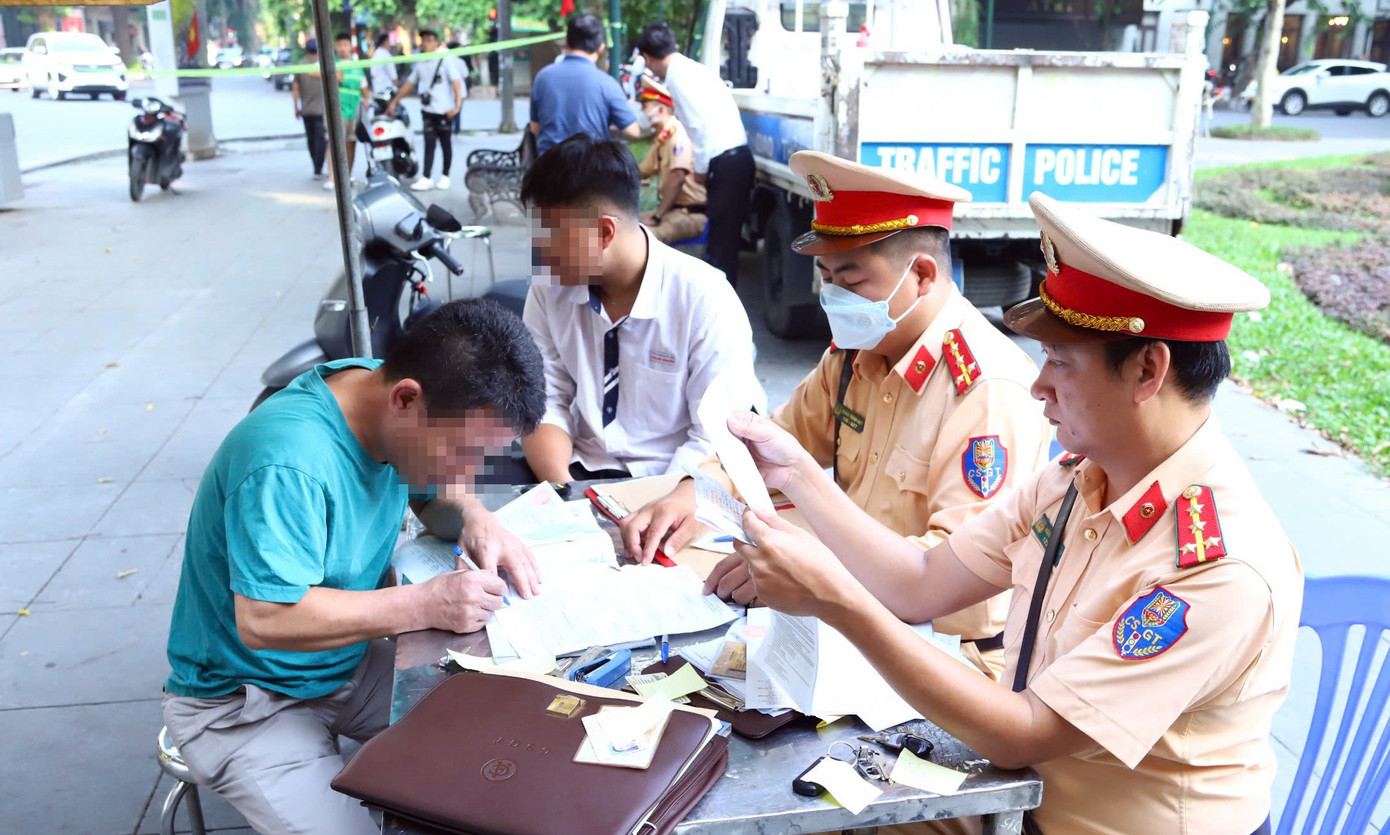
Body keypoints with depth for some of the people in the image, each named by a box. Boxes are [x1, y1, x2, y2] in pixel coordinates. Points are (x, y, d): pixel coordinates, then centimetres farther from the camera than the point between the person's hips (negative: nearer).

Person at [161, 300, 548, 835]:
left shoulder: (380, 387, -8)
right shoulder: (286, 466, -33)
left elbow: (434, 493, 9)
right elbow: (263, 620, -35)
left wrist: (473, 519, -13)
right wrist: (425, 605, -33)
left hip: (349, 664, 7)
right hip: (245, 703, -7)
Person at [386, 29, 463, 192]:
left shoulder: (444, 60, -3)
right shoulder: (420, 64, 11)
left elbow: (456, 82, -10)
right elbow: (409, 84, 17)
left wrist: (457, 105, -22)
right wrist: (394, 102, 14)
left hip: (444, 110, -4)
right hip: (427, 110, 4)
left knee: (445, 143, 6)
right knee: (429, 144, 0)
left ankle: (445, 176, 18)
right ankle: (426, 179, -4)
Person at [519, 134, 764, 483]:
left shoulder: (706, 300, -14)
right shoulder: (549, 288, -2)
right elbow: (544, 402, 0)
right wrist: (563, 495, -17)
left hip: (676, 486, -3)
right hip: (584, 468, 4)